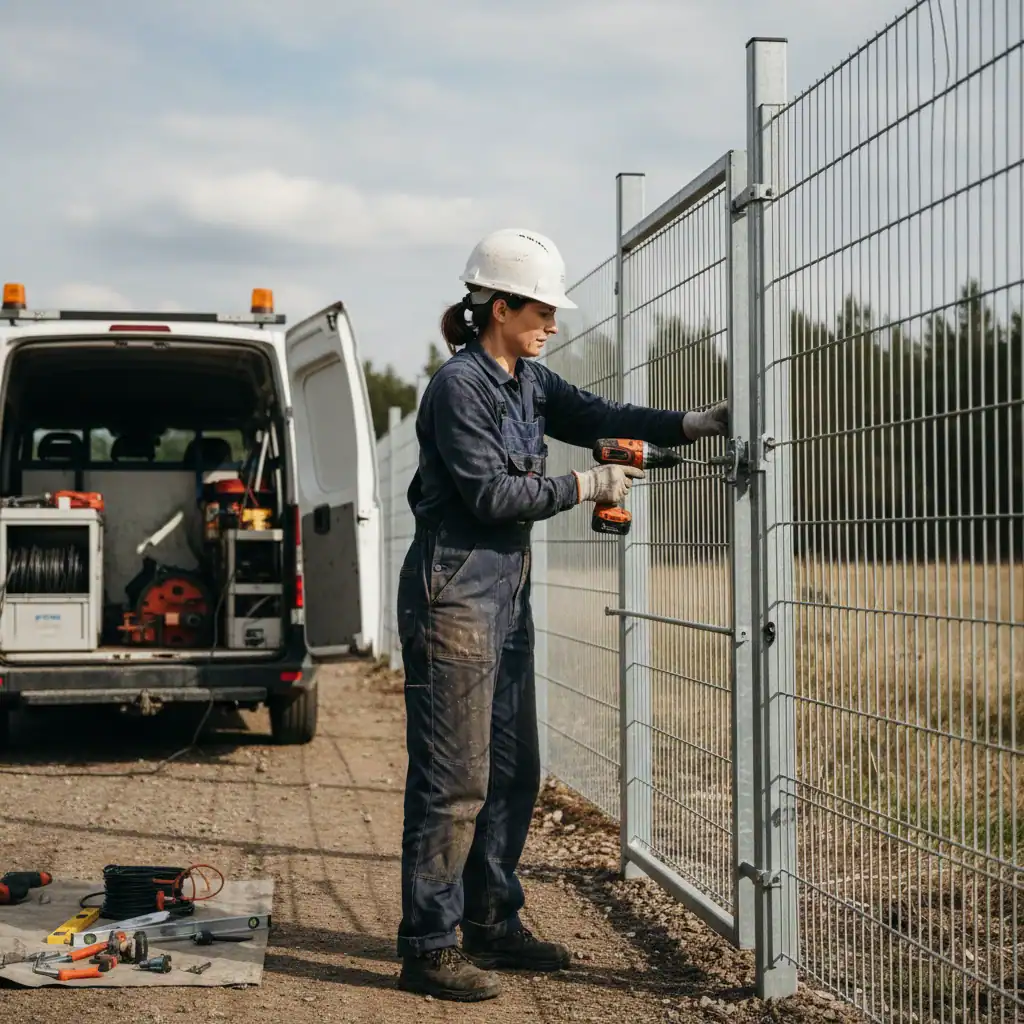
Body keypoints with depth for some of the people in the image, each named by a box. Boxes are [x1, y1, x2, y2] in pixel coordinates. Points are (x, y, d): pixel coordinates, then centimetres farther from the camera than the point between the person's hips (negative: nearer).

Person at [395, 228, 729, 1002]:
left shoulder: (529, 382, 13)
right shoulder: (459, 386, -14)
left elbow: (594, 416, 6)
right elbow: (490, 493, -18)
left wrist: (690, 425, -5)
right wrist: (585, 488, -11)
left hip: (507, 597, 9)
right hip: (454, 596, -9)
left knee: (514, 770, 14)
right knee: (454, 778, -7)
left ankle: (493, 924, 26)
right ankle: (429, 950, 1)